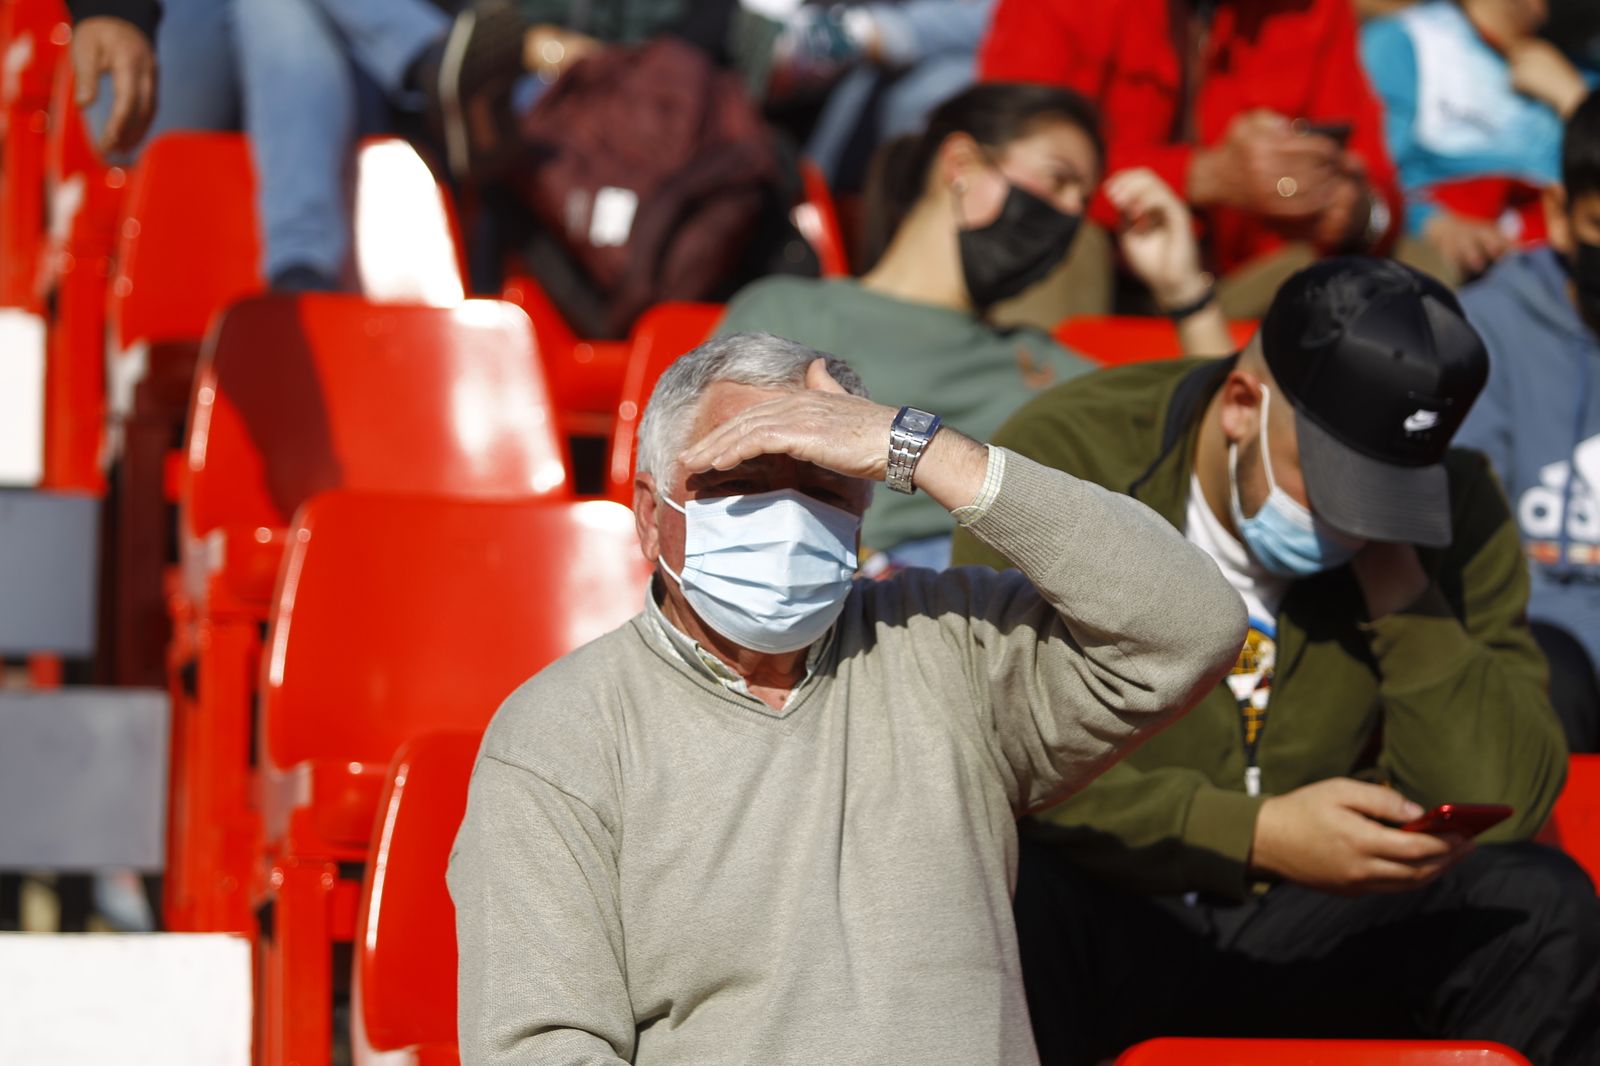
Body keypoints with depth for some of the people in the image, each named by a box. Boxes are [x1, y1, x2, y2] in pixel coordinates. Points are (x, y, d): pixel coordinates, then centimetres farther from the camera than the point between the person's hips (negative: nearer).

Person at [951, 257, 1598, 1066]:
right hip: (1099, 904, -3)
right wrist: (1258, 834, -29)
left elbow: (1501, 809, -11)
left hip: (1314, 935, 3)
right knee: (1003, 894, -37)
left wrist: (1394, 574, -18)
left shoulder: (1451, 508, -2)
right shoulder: (1066, 457, -13)